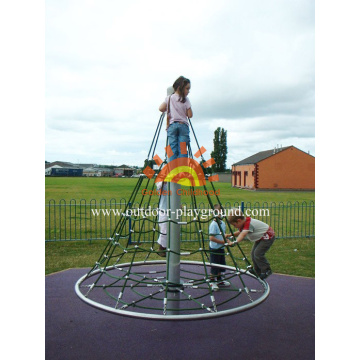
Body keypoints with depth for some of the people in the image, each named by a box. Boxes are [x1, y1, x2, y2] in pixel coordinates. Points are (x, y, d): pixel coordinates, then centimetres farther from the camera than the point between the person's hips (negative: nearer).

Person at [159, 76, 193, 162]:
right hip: (183, 126, -2)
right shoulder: (185, 99, 2)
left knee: (173, 151, -2)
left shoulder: (169, 98, 9)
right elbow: (190, 115, 1)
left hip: (171, 126, 2)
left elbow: (161, 108, 1)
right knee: (182, 150, -5)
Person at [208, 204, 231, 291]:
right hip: (214, 249, -8)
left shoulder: (223, 223, 7)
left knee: (221, 265, 18)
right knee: (214, 267, 0)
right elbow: (211, 238, -24)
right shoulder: (213, 224, -19)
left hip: (221, 248, 8)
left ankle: (220, 280, 32)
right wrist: (222, 242, -20)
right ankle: (212, 282, 14)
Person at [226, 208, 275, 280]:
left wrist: (234, 242, -57)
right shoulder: (244, 223, -1)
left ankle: (267, 270, -3)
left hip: (268, 237, -10)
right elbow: (239, 232, 5)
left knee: (258, 254, -17)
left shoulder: (249, 223, -31)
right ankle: (257, 271, 23)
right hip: (260, 238, 10)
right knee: (253, 253, 9)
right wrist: (229, 235, -11)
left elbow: (243, 234, -45)